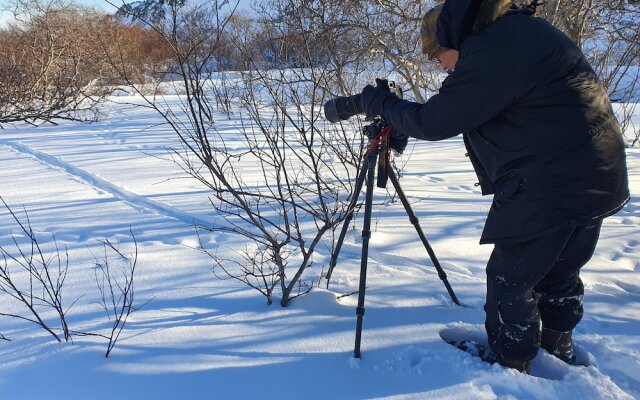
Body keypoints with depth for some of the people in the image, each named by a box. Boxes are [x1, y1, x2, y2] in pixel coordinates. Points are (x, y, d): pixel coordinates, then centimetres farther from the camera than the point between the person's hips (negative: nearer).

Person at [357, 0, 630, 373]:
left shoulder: (489, 55, -20)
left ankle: (511, 364, 21)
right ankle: (559, 343, 41)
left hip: (551, 188, -10)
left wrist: (381, 102, 1)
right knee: (560, 270, 24)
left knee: (510, 278, 5)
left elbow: (432, 122, -15)